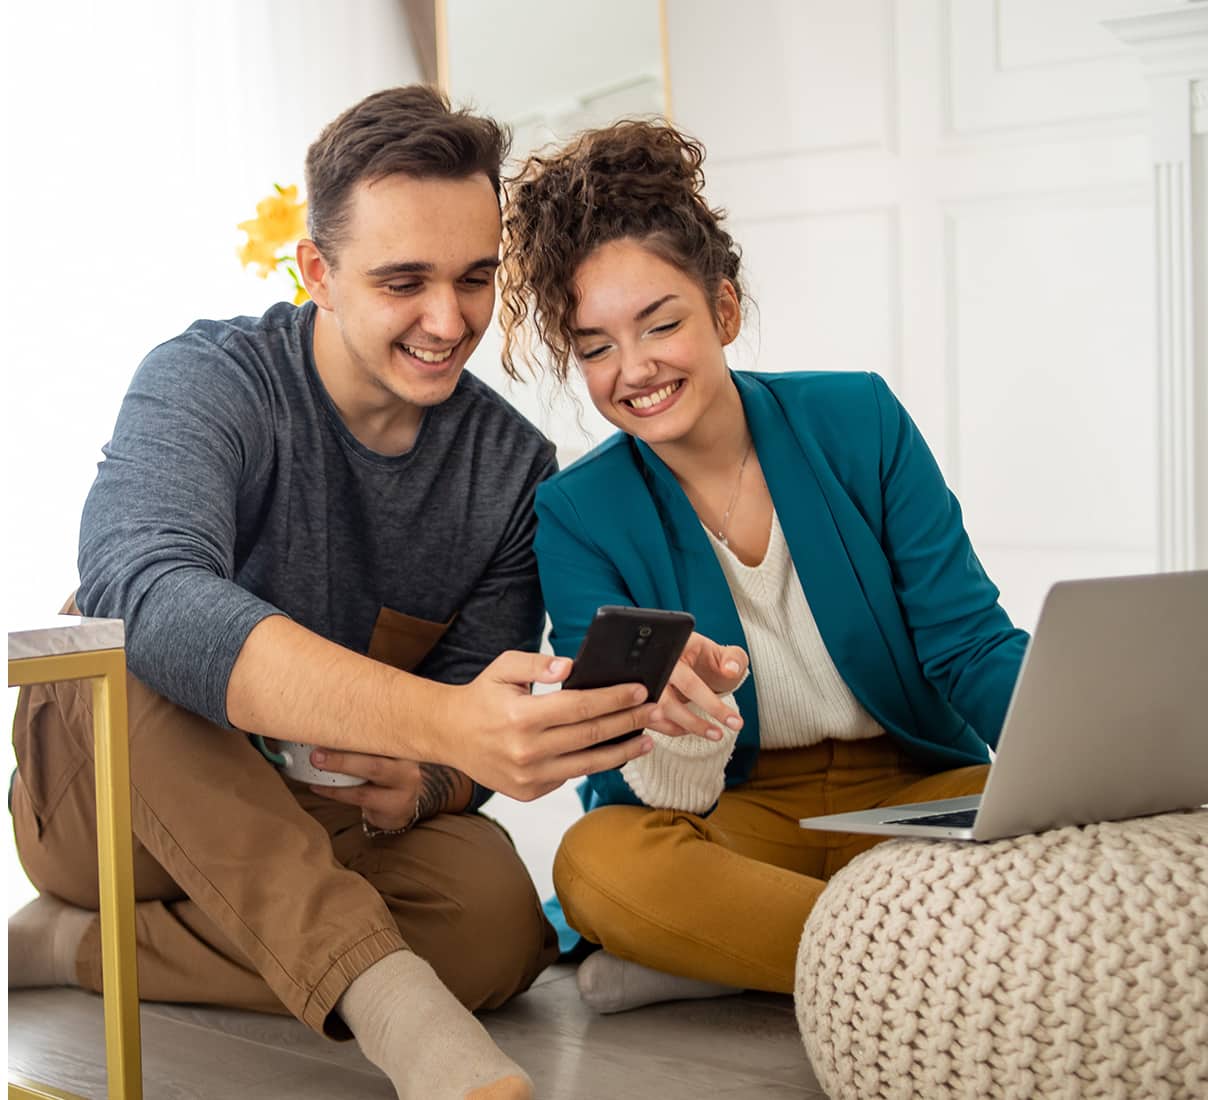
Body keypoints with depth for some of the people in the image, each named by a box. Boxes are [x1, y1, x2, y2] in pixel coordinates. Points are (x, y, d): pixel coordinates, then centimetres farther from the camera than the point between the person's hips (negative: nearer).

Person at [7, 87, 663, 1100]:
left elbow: (479, 742, -3)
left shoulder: (514, 467, -4)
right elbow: (147, 594, -41)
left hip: (316, 829, 3)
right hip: (113, 797, -3)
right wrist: (439, 721, -55)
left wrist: (419, 785, -31)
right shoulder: (208, 381, -18)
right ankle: (387, 994, -41)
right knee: (131, 661, -34)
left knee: (499, 918, -28)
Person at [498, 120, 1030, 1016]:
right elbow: (640, 792, -12)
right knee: (600, 862, -34)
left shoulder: (858, 422, -2)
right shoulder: (577, 515, -5)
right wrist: (670, 729, -38)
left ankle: (719, 951, -22)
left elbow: (969, 644, -5)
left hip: (916, 794, 1)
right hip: (737, 817, -1)